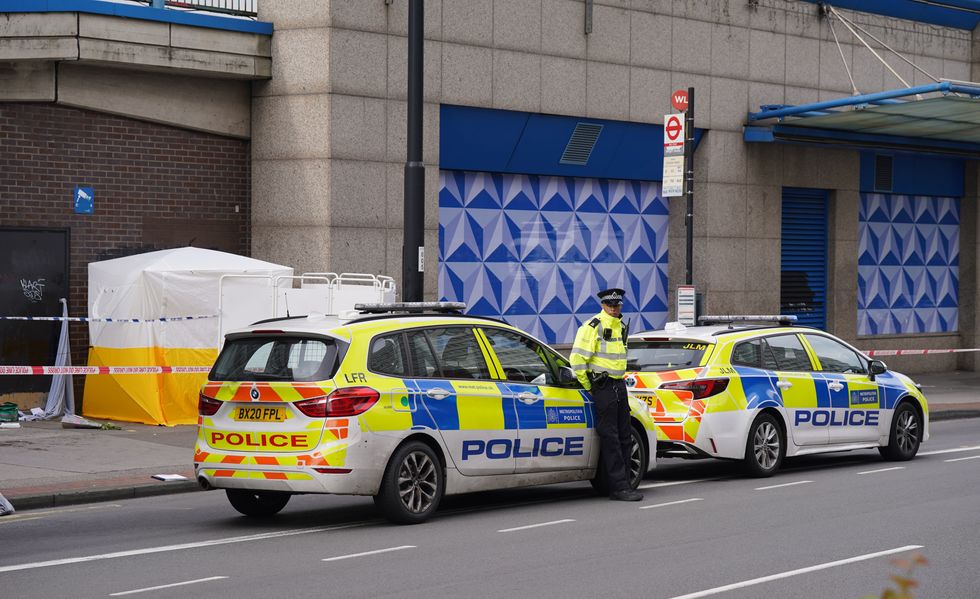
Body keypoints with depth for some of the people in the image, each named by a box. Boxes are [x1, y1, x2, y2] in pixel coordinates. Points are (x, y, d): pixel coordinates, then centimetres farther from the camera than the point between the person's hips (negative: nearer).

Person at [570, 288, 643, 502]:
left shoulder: (620, 326, 15)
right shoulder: (593, 326, -12)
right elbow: (577, 358, -15)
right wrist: (588, 386, -10)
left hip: (619, 385, 9)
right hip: (603, 387, -9)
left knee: (624, 437, 10)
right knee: (610, 438, -8)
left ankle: (623, 483, 16)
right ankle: (619, 487, -9)